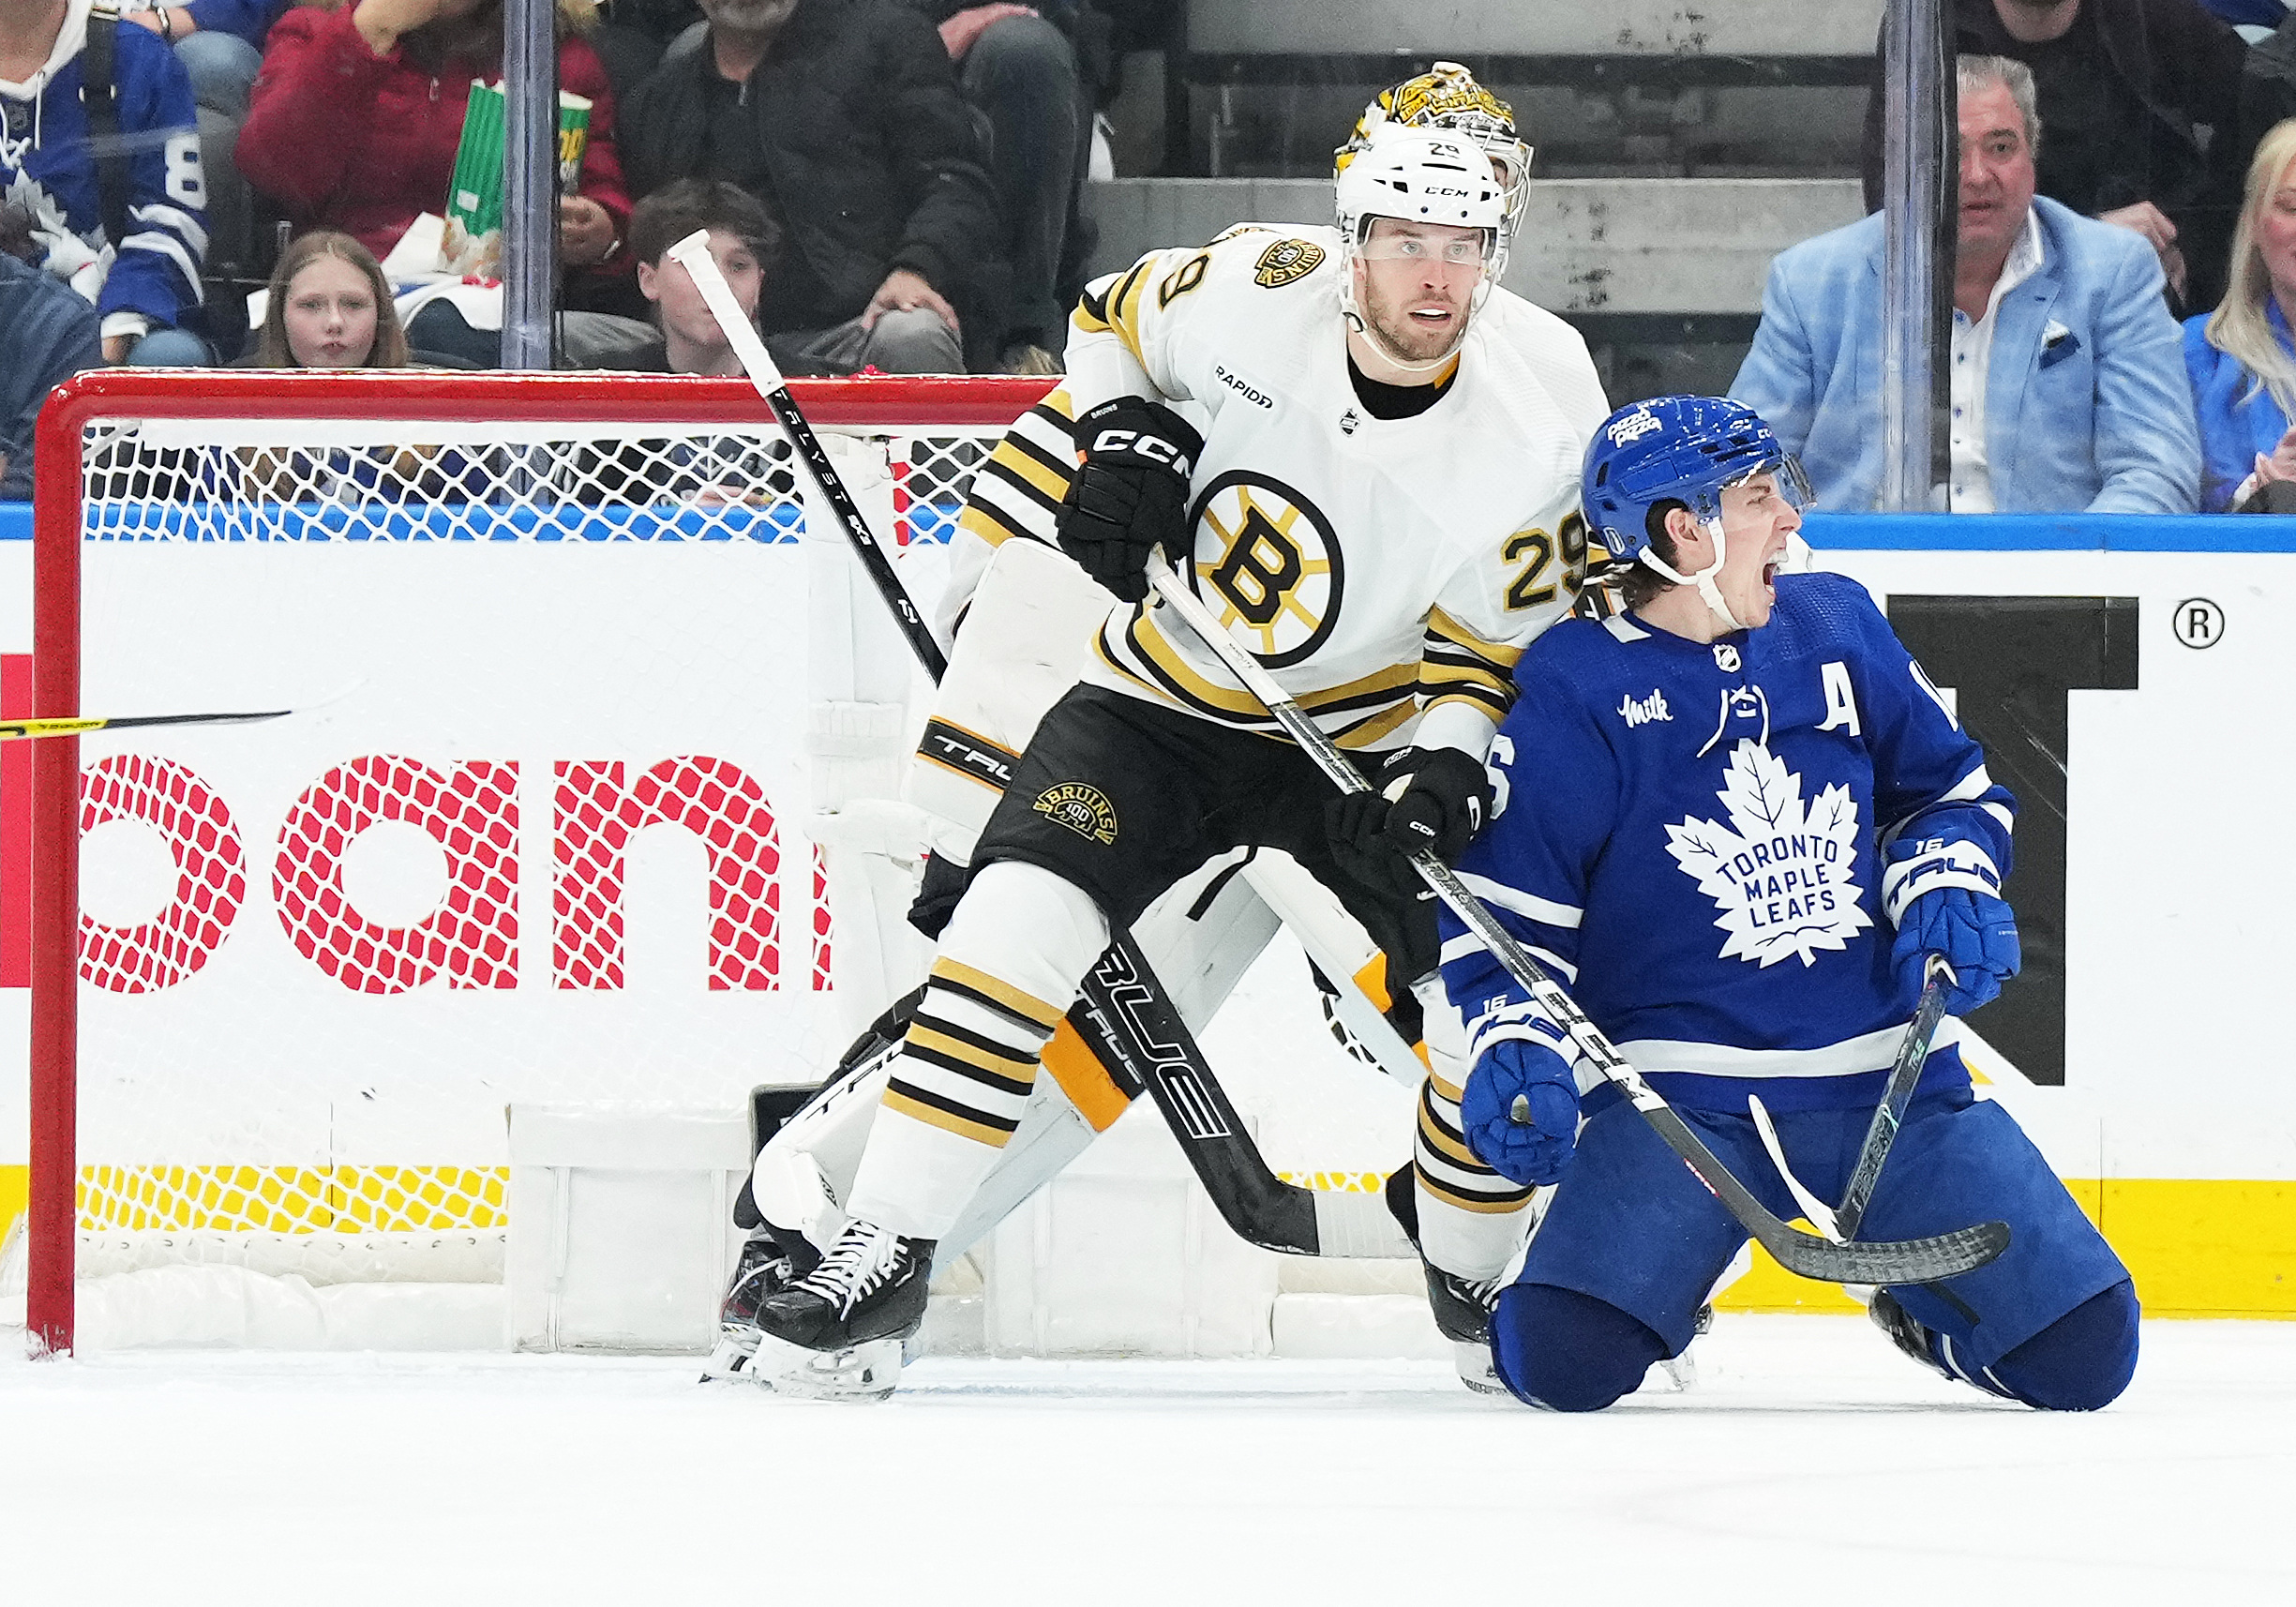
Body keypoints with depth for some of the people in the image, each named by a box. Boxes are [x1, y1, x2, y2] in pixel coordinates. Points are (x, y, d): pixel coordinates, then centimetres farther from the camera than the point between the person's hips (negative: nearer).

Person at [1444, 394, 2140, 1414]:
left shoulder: (1836, 630, 8)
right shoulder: (1577, 689, -5)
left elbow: (1948, 786, 21)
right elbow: (1503, 905, -2)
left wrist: (1949, 886, 0)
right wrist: (1517, 1052, -18)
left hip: (1892, 1084, 3)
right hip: (1678, 1096, -3)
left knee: (2082, 1351, -9)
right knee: (1567, 1361, -25)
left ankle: (1913, 1290, 25)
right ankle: (1661, 1276, 12)